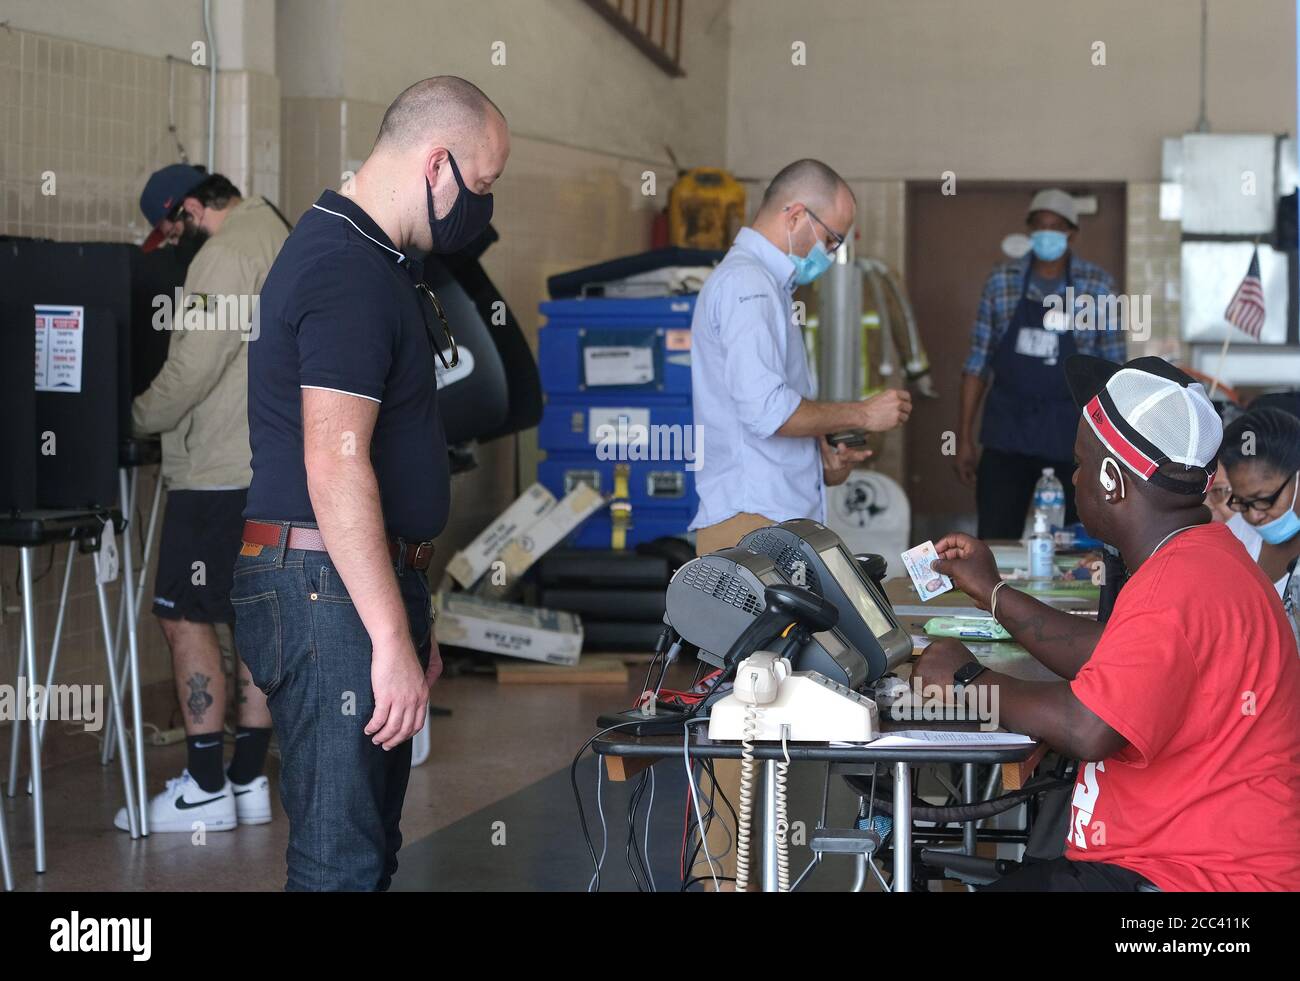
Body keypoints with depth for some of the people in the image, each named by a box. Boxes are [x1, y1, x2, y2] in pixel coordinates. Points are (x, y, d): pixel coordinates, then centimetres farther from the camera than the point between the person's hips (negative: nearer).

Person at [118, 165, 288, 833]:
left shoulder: (226, 256, -14)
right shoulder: (277, 236, 18)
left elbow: (191, 370, -18)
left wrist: (136, 419, -4)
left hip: (220, 475, -10)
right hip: (274, 470, 10)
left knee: (186, 619, -5)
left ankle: (206, 790, -4)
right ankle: (248, 782, 16)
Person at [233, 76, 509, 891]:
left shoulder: (373, 261, 17)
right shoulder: (350, 273, -16)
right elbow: (335, 467, -24)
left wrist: (410, 619, 25)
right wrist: (393, 639, -25)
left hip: (372, 578, 11)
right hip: (328, 586, -11)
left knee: (371, 844, 14)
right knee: (342, 860, -10)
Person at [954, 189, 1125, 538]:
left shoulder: (1097, 286, 1)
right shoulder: (1001, 281, 4)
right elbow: (978, 362, 7)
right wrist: (965, 439, 3)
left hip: (1073, 435, -1)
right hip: (1007, 433, 1)